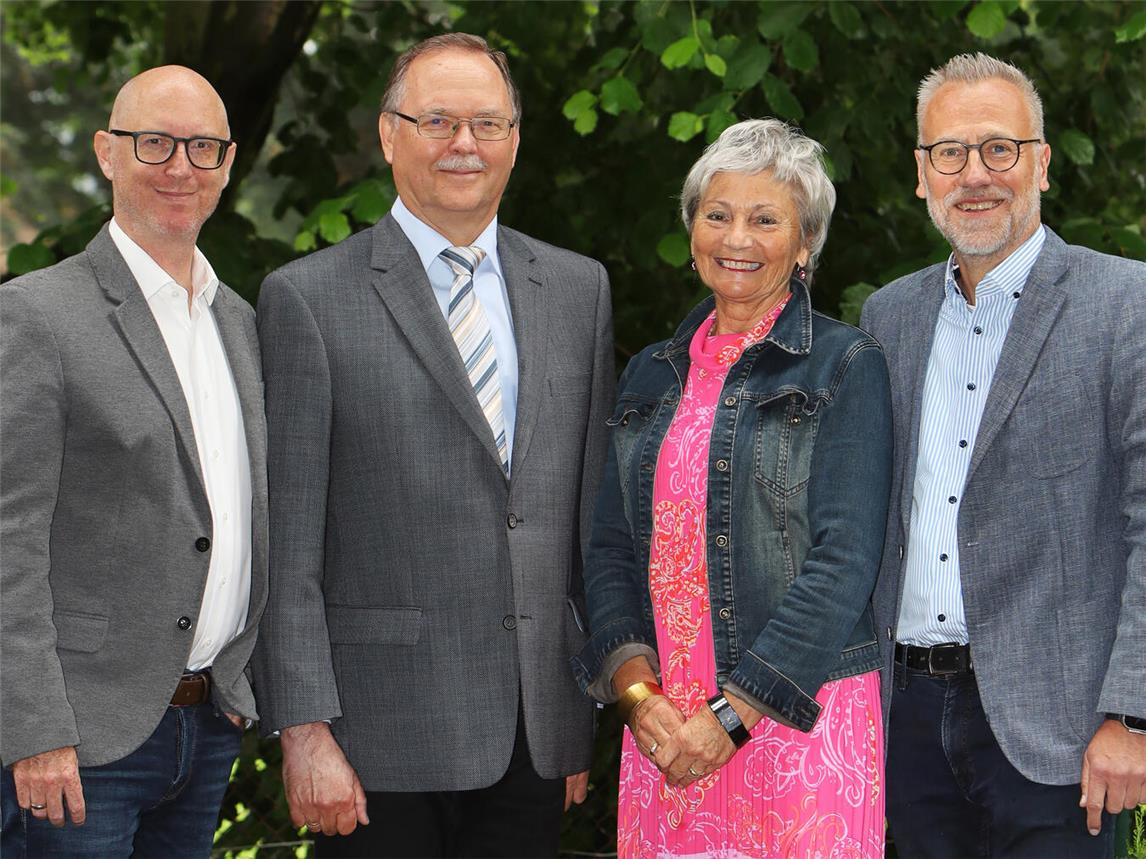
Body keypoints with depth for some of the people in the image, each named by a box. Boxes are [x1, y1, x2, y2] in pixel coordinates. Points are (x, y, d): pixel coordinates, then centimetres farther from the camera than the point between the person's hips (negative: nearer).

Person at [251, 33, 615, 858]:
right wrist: (303, 729, -10)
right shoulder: (308, 299, -2)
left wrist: (598, 705, 10)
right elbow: (285, 540, -5)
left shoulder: (580, 289, 12)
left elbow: (598, 504, 13)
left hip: (538, 733, 4)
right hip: (383, 736, -4)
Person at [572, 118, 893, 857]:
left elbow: (845, 560, -11)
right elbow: (611, 548, 12)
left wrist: (732, 715, -15)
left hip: (803, 717, -4)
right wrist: (634, 685, -6)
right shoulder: (653, 375, 14)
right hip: (663, 727, 4)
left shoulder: (845, 366, -3)